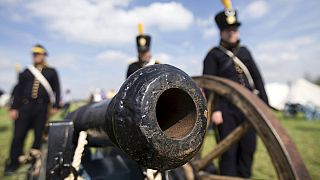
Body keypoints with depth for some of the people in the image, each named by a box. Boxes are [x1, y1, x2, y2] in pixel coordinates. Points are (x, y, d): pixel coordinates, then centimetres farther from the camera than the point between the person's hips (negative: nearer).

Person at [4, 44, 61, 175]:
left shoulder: (51, 72, 10)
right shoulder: (27, 71, 13)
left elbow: (57, 89, 6)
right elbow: (18, 90, 9)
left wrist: (55, 106, -2)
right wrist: (14, 108, 2)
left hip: (41, 107, -1)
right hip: (25, 106, 2)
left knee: (39, 134, 5)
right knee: (18, 135, 3)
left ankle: (35, 157, 20)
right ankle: (13, 164, 15)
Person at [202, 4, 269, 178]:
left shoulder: (244, 51, 15)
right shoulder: (213, 55, 0)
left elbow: (257, 78, 14)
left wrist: (264, 104, 8)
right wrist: (214, 109, -15)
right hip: (226, 109, -5)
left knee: (248, 149, 10)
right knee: (229, 151, 0)